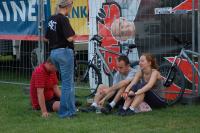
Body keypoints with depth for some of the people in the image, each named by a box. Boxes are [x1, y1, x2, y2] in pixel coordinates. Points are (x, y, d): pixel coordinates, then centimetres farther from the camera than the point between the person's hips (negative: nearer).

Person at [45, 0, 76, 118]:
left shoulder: (52, 19, 11)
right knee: (67, 83, -1)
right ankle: (65, 112, 1)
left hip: (53, 52, 9)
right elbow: (70, 38, -21)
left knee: (68, 82, 19)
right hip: (64, 52, -9)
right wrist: (74, 36, -1)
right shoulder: (63, 19, -15)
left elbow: (47, 37, 17)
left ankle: (71, 109, 23)